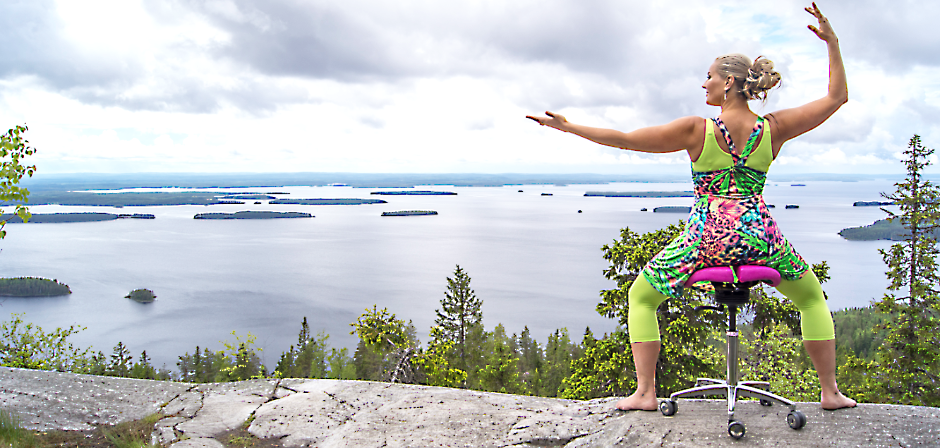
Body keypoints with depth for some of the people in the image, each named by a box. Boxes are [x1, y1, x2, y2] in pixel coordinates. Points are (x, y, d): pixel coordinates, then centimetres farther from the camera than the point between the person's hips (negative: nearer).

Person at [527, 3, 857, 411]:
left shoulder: (696, 130, -7)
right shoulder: (773, 128, 0)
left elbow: (624, 139, -6)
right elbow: (837, 97, 12)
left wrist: (567, 126, 2)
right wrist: (832, 43, 15)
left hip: (705, 239, -2)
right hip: (761, 238, 3)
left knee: (641, 298, 18)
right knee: (812, 299, 29)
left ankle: (645, 392, 12)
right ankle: (830, 392, 28)